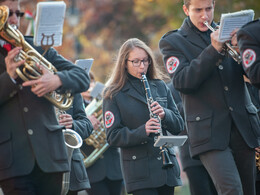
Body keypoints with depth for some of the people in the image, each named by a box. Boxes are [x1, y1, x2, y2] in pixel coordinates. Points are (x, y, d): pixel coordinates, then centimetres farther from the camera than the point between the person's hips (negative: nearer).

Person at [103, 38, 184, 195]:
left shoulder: (160, 87, 11)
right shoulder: (114, 95, -1)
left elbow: (178, 126, 11)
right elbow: (113, 137, -7)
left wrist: (165, 114, -11)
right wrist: (142, 131, -23)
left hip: (166, 166, 5)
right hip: (139, 171, -4)